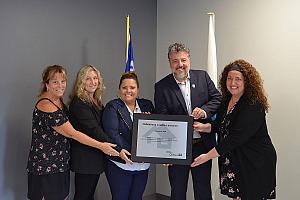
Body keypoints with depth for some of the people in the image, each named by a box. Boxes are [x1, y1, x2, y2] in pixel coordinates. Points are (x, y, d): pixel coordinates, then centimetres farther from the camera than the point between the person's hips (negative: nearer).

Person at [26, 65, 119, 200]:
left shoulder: (58, 99, 7)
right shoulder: (46, 106, -22)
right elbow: (71, 133, -21)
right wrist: (101, 146, -18)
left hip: (60, 164, 9)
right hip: (45, 167, -8)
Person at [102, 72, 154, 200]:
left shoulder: (147, 105, 10)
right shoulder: (112, 107, -3)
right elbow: (112, 132, -15)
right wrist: (120, 150, -28)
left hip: (143, 164, 4)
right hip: (120, 164, -4)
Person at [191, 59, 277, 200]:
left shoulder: (253, 106, -20)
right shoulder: (226, 100, 6)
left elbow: (236, 138, -25)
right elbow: (220, 126, 17)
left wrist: (208, 156, -21)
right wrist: (204, 127, -5)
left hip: (255, 163, -7)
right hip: (233, 162, 7)